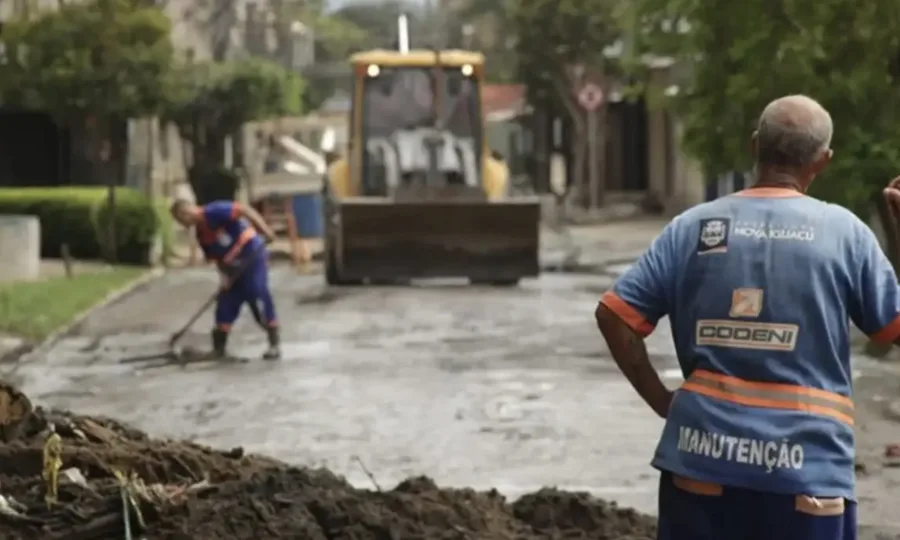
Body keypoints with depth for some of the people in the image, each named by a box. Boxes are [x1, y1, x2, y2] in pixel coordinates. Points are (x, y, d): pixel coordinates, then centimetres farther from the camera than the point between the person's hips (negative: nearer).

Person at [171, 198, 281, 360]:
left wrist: (265, 231, -32)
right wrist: (226, 279, -3)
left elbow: (244, 210, -25)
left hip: (252, 256, -9)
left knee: (258, 294, -15)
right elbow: (217, 257, 11)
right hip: (233, 267, 9)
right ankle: (218, 348, 18)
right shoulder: (201, 233, 10)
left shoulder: (214, 212, -17)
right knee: (226, 302, 9)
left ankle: (274, 344, -10)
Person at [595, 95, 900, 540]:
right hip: (806, 467, -2)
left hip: (702, 457, 2)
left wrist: (660, 399, 7)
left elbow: (614, 315, 0)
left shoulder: (693, 227, 3)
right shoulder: (843, 230, -2)